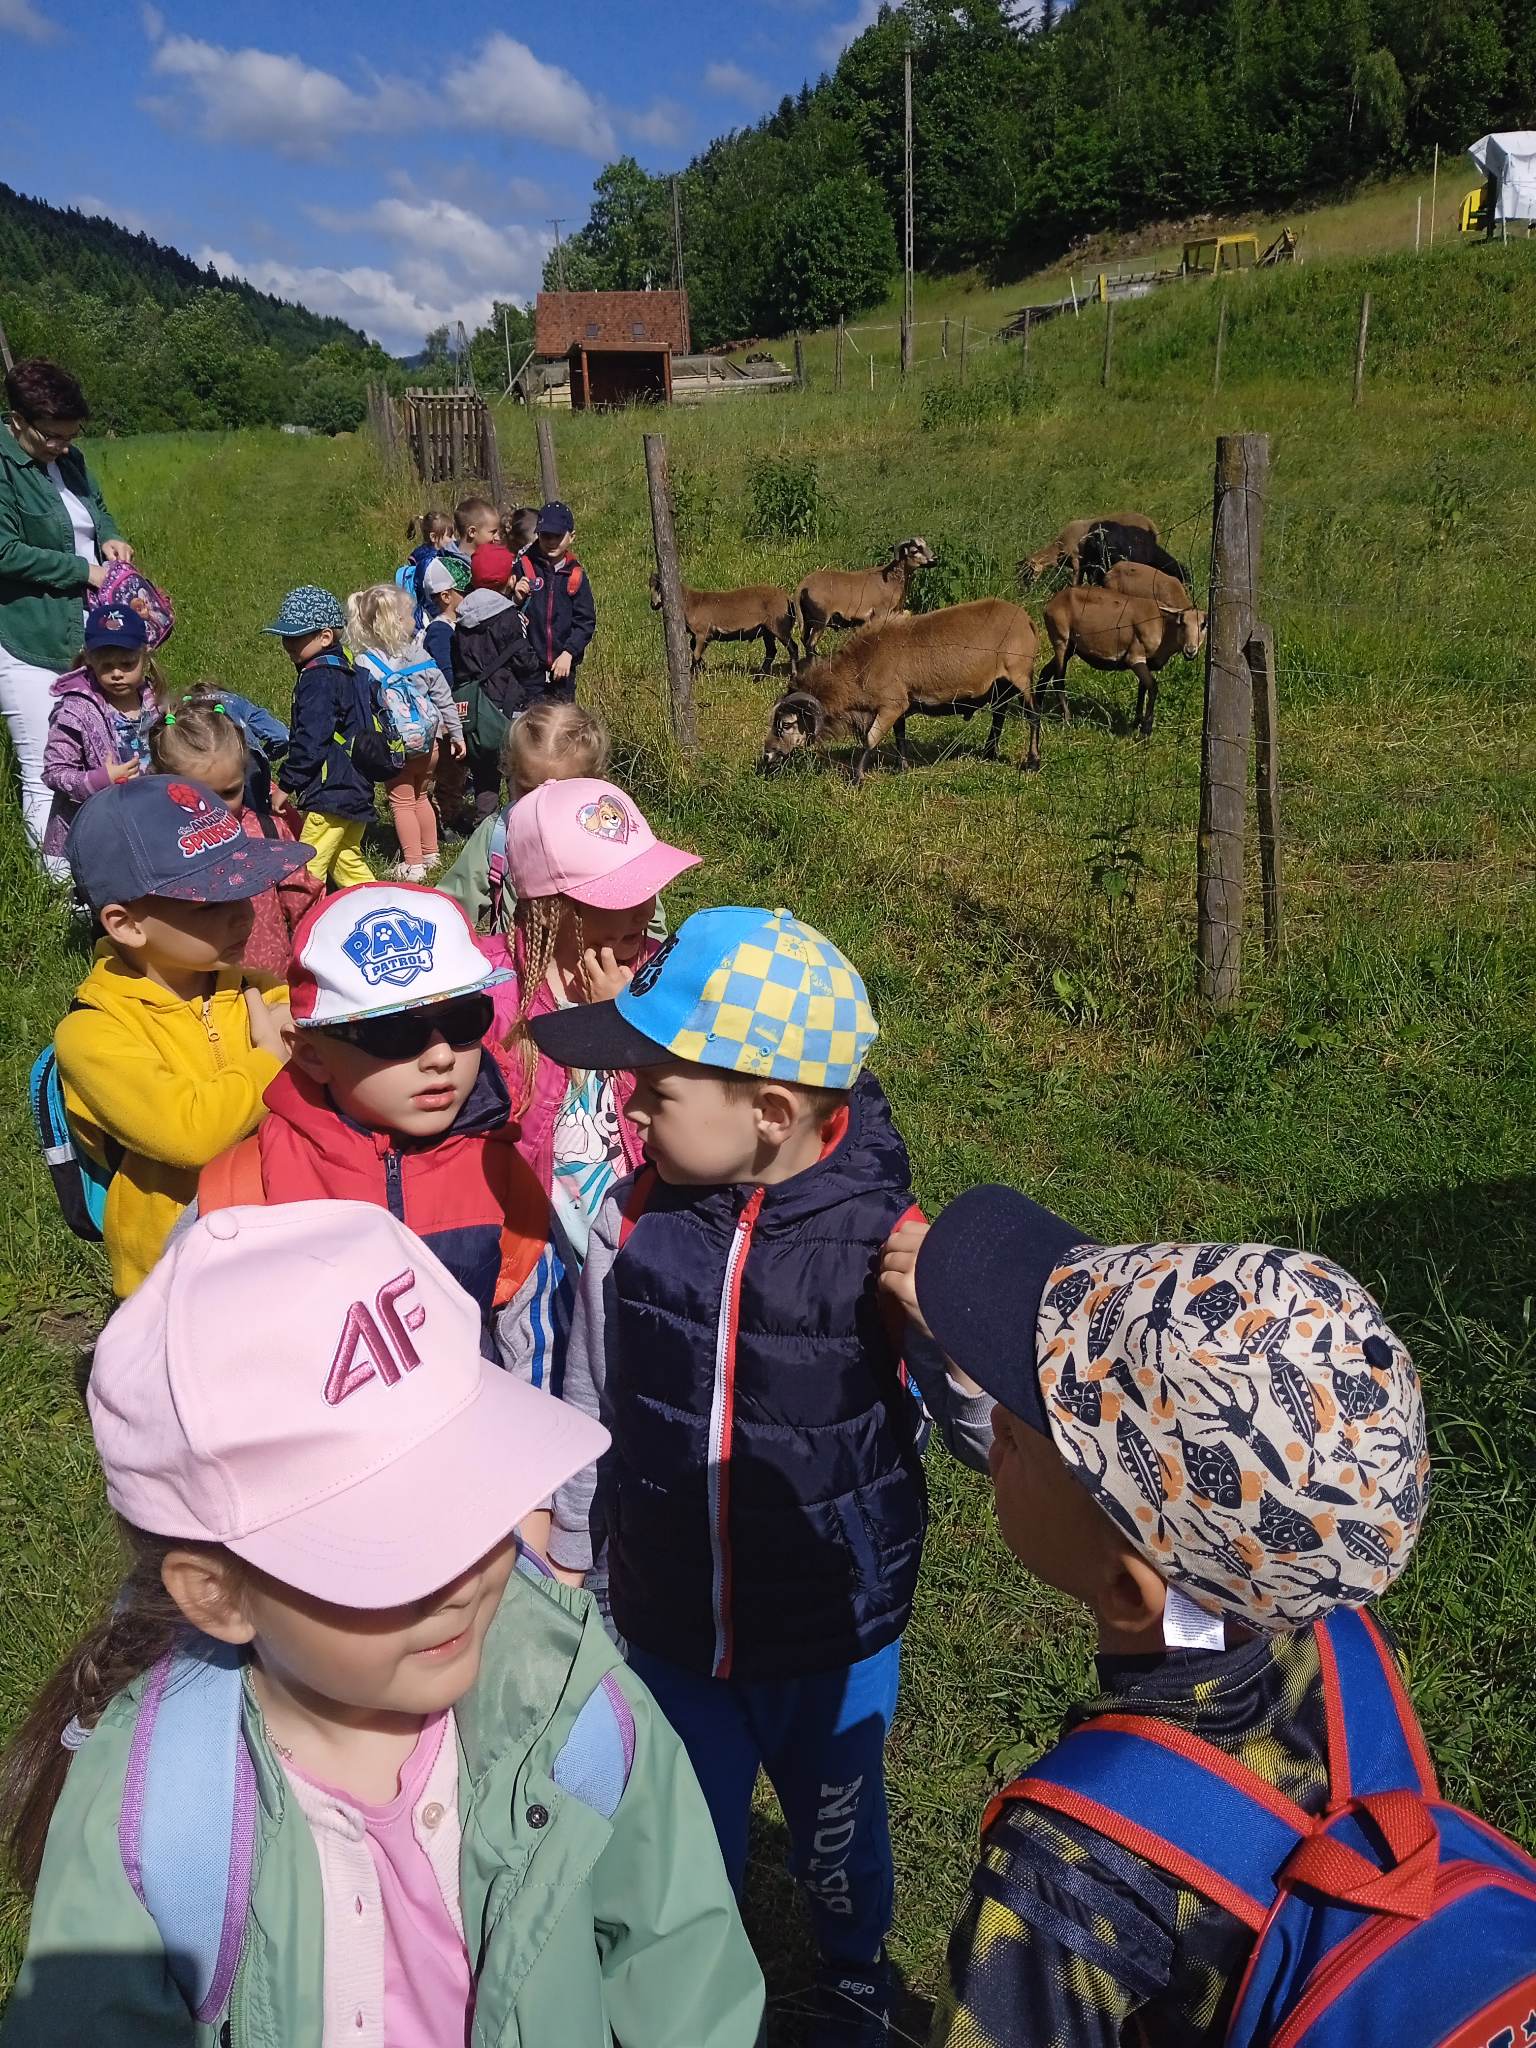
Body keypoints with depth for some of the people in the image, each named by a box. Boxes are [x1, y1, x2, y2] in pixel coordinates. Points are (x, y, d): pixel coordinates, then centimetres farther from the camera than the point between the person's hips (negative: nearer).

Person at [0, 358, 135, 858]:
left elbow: (98, 508, 26)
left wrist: (109, 537, 4)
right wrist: (82, 570, -16)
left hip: (86, 637, 8)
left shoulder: (68, 459, 10)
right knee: (46, 779, -5)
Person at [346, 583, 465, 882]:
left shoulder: (364, 664, -15)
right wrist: (456, 733, 10)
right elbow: (444, 698, -1)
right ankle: (430, 853, 32)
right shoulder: (420, 655, -7)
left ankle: (413, 864, 12)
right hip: (429, 744, 3)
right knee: (420, 797, 23)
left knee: (402, 802, 11)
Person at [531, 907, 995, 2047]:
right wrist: (563, 1568, 9)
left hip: (835, 1644, -1)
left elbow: (995, 1440, -16)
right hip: (669, 1636, 1)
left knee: (837, 1848, 26)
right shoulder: (634, 1224, -16)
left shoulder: (887, 1243, -23)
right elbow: (590, 1420, -1)